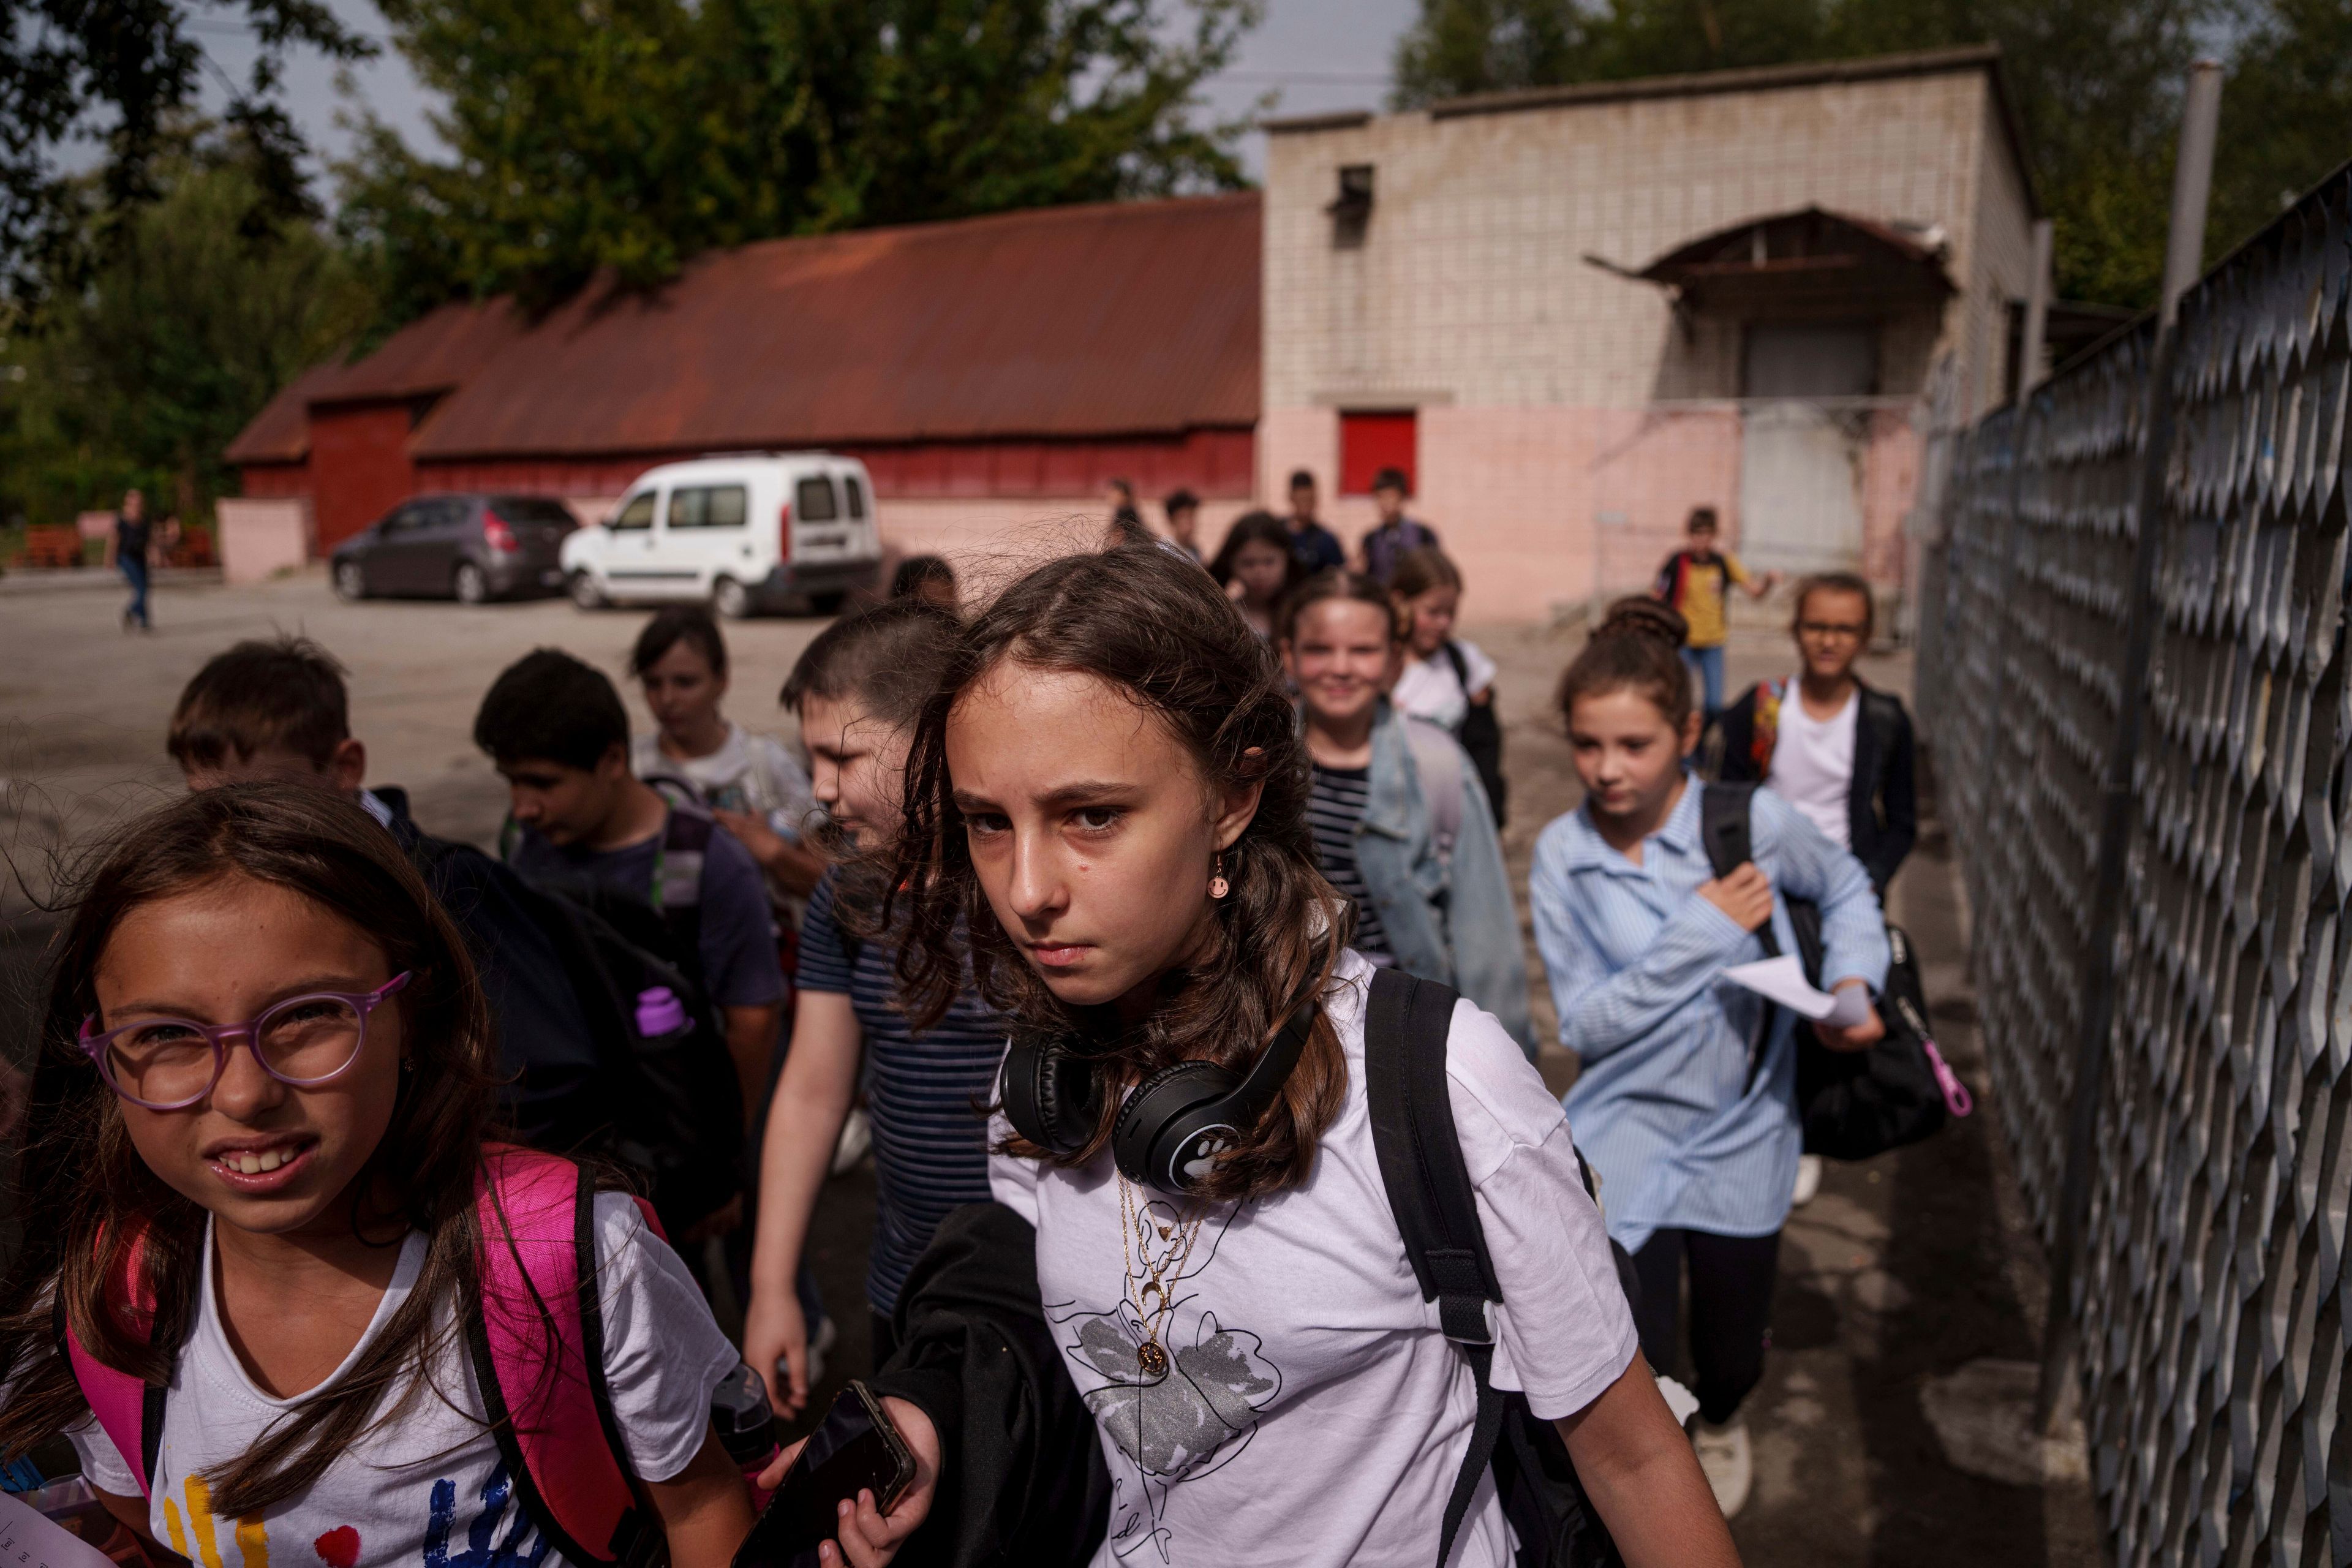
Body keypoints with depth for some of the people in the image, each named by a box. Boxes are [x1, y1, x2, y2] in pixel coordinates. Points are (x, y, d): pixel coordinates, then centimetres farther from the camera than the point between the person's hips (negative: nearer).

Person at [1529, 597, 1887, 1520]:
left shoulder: (1752, 821, -14)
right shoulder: (1563, 855, -13)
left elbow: (1845, 888, 7)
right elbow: (1585, 1024, -15)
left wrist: (1854, 982, -10)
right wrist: (1704, 929, -22)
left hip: (1740, 1137, 1)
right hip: (1627, 1138, -1)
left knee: (1731, 1357, 18)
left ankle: (1720, 1427, 57)